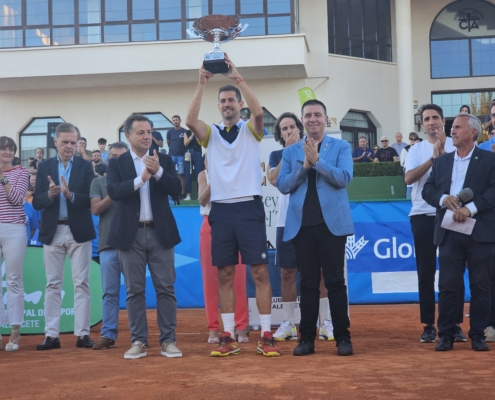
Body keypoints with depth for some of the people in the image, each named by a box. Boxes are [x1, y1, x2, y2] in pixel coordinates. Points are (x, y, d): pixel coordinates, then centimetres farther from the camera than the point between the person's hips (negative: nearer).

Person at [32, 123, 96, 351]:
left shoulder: (85, 166, 1)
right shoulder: (44, 167, 5)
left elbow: (91, 199, -7)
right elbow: (36, 202, 0)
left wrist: (70, 195, -23)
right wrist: (50, 194, -20)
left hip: (79, 231, -1)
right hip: (52, 232, 2)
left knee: (81, 283, 0)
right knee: (53, 284, 5)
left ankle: (82, 333, 4)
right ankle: (52, 334, 8)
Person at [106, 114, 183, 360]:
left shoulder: (164, 160, 8)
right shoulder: (116, 163, 4)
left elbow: (176, 189, -4)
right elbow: (113, 191, -13)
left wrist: (158, 171, -19)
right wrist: (141, 179, -24)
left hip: (160, 232, 1)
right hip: (131, 234, -1)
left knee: (166, 288, 1)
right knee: (134, 290, 3)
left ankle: (168, 340, 8)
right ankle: (138, 341, 9)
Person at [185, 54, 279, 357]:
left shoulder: (251, 130, 6)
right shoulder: (212, 133, 11)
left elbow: (259, 112, -17)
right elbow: (190, 121, -10)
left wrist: (239, 78, -20)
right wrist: (202, 84, -15)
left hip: (249, 208, -2)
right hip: (221, 210, 3)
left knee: (260, 272, -3)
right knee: (225, 275, 5)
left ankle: (266, 336, 1)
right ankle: (229, 337, 11)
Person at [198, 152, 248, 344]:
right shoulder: (204, 175, 9)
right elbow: (202, 200, -4)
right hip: (211, 226, 1)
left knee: (237, 278, -4)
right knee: (211, 279, 2)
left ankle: (241, 328, 2)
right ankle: (213, 329, 8)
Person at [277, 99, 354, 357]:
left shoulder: (341, 147, 5)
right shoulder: (291, 151, 12)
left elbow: (344, 178, -9)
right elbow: (282, 185, 3)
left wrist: (317, 160, -15)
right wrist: (304, 166, -10)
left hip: (332, 222, -2)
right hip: (302, 224, 2)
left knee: (335, 281, 0)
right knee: (308, 283, 6)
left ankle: (343, 337, 6)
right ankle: (307, 337, 10)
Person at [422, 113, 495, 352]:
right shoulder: (441, 162, 15)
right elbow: (428, 190, 9)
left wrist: (470, 208, -19)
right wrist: (443, 198, -12)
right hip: (449, 232, 3)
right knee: (448, 286, 2)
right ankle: (446, 335, 9)